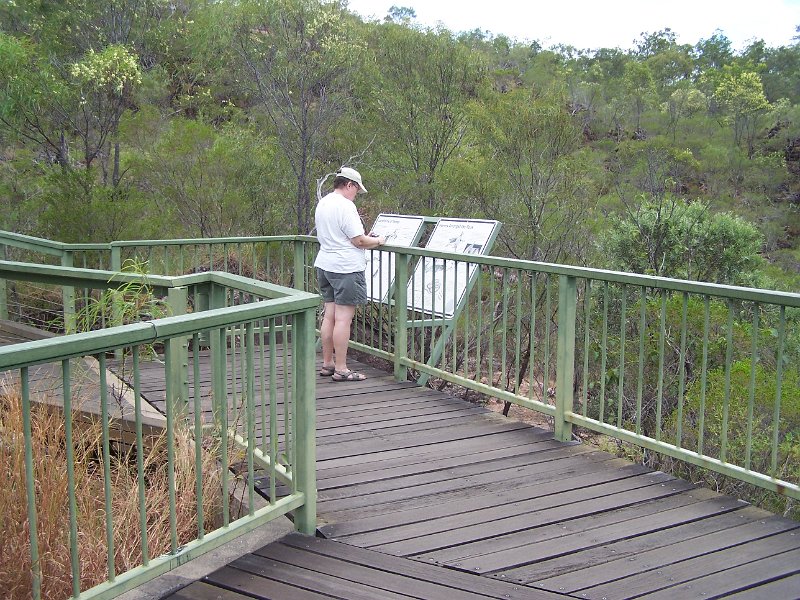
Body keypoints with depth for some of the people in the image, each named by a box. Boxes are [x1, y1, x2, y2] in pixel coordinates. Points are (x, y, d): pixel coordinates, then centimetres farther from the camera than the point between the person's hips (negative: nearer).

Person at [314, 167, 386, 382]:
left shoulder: (322, 204, 14)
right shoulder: (345, 206, -15)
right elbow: (359, 240, -17)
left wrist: (366, 238, 20)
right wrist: (378, 241, 2)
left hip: (324, 265, 9)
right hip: (345, 268, -9)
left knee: (329, 315, 13)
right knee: (343, 318, -5)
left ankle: (327, 364, 21)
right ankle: (341, 370, -1)